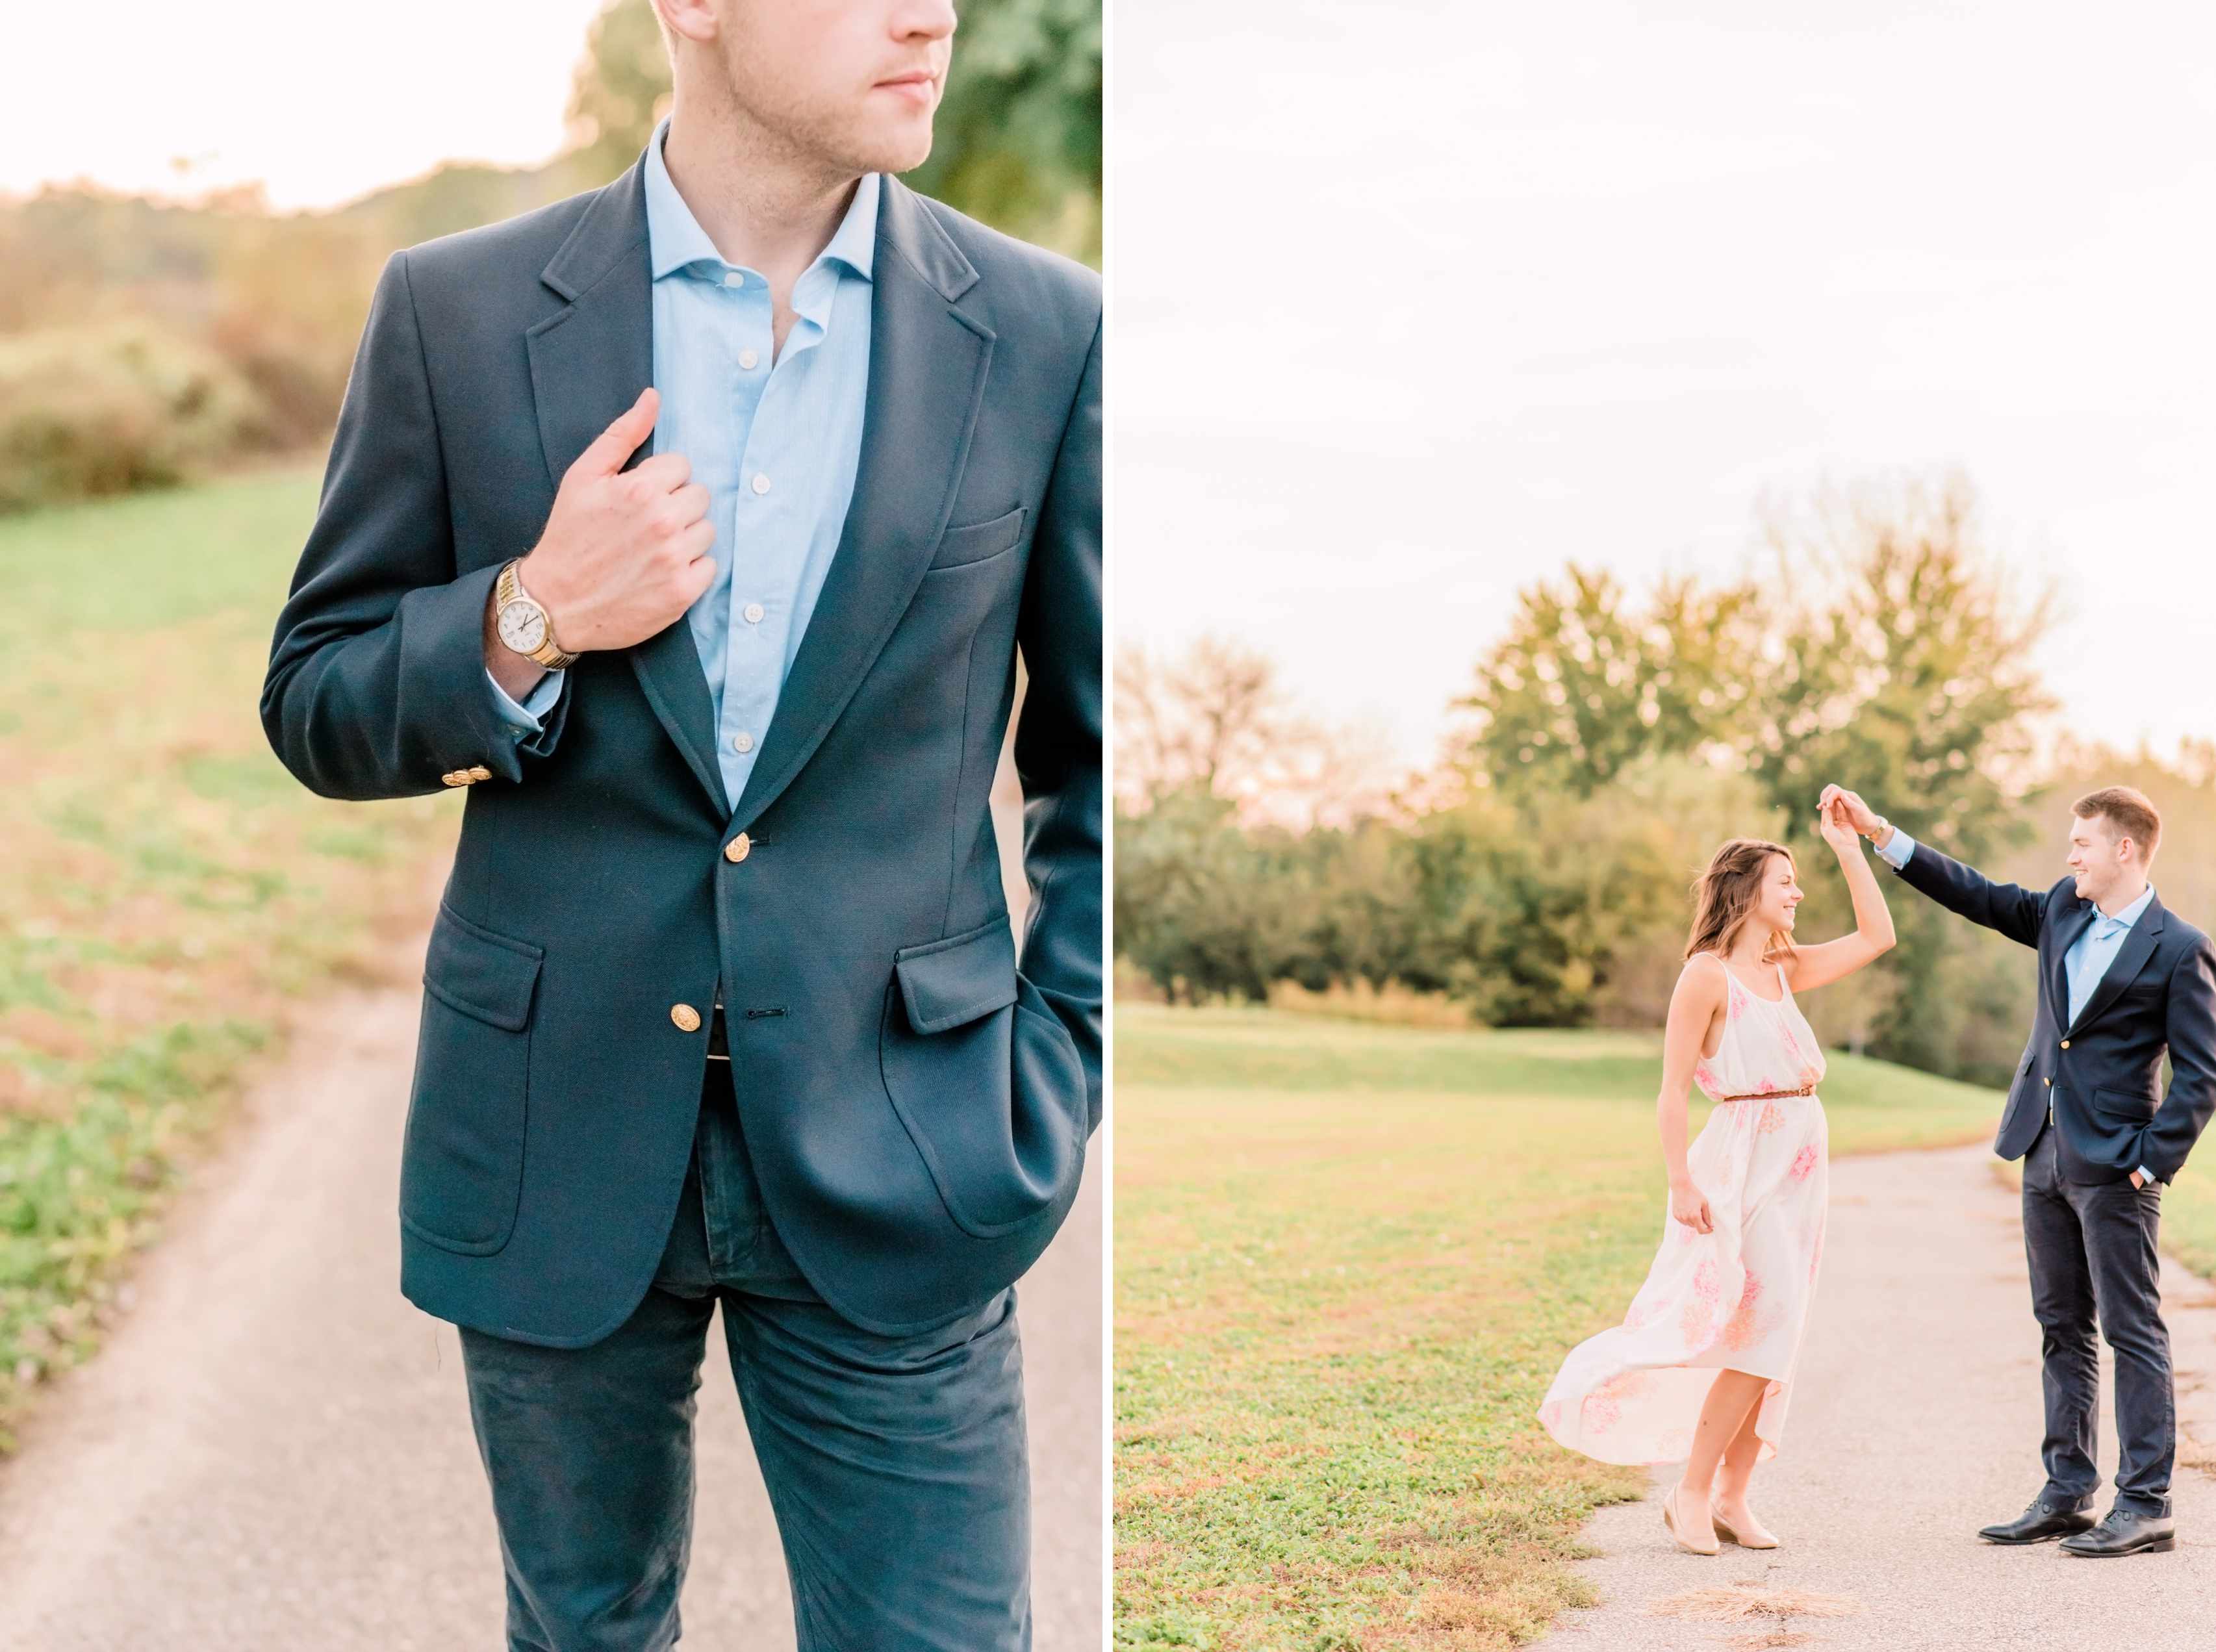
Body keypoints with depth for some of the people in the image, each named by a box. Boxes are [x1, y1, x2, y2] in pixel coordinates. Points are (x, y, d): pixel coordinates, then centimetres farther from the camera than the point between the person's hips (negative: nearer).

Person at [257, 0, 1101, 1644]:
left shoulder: (1045, 335, -3)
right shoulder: (458, 314, -4)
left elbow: (1100, 758, 5)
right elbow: (316, 703, 3)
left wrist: (1052, 1096, -2)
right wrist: (529, 623, -17)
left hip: (891, 1158, 0)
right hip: (557, 1137, 1)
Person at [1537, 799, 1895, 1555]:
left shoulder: (1783, 970, 13)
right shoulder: (1708, 973, -8)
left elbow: (1876, 936, 18)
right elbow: (1672, 1090, -11)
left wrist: (1849, 848, 13)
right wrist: (1682, 1182, -18)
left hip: (1798, 1163, 8)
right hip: (1746, 1158, -8)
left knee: (1773, 1335, 7)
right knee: (1764, 1327, -14)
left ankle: (1732, 1496, 13)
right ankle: (1692, 1493, -5)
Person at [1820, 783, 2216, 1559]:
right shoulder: (2064, 911, 10)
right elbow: (1977, 896, 16)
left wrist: (2153, 1161, -15)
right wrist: (1879, 832, 11)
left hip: (2114, 1167, -7)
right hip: (2045, 1154, 7)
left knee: (2134, 1333, -2)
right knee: (2063, 1328, 12)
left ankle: (2146, 1507, 2)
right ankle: (2067, 1493, 19)